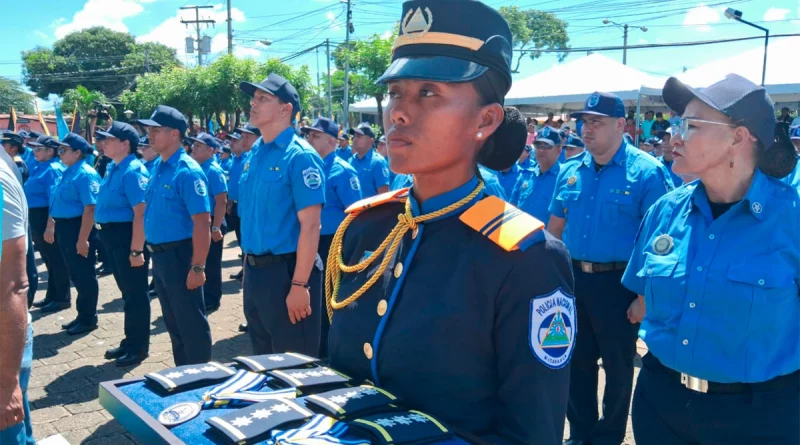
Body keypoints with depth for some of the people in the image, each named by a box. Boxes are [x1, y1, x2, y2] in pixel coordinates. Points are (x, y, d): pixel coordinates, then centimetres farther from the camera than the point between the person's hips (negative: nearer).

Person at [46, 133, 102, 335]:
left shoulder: (85, 174, -17)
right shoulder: (67, 173, 13)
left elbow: (90, 208, -23)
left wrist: (83, 239, -25)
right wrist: (52, 227, 21)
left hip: (77, 228, -10)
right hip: (64, 228, 10)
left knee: (84, 275, 1)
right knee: (75, 275, 17)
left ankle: (89, 319, 12)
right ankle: (82, 316, 28)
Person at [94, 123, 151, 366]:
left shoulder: (133, 171, -20)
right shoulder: (112, 167, 9)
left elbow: (141, 213, -25)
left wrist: (136, 249, -27)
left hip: (127, 236, -10)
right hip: (111, 236, 10)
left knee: (135, 293, 1)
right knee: (126, 292, 19)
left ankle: (139, 347, 13)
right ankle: (130, 341, 32)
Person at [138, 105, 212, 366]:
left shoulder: (187, 171, -18)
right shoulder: (157, 167, 9)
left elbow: (202, 223, -22)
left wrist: (197, 267, -23)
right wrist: (154, 254, 16)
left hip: (179, 255, -9)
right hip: (159, 256, 9)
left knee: (191, 323, 3)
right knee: (173, 323, 19)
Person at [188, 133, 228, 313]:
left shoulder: (214, 171, -16)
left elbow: (222, 201, -21)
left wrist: (216, 227, -23)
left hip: (210, 223, -8)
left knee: (211, 263, 3)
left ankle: (211, 301, 13)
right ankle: (201, 297, 28)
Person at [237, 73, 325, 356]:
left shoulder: (300, 156, -14)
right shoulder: (254, 154, 9)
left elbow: (310, 226, -19)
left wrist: (299, 284, -21)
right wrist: (249, 267, 16)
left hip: (285, 270, -8)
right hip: (254, 270, 8)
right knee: (262, 360, 21)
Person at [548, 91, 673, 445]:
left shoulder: (646, 172, -11)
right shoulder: (570, 170, 5)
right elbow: (554, 227, 11)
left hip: (618, 282, -5)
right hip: (572, 277, 5)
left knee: (618, 363, 12)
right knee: (577, 359, 16)